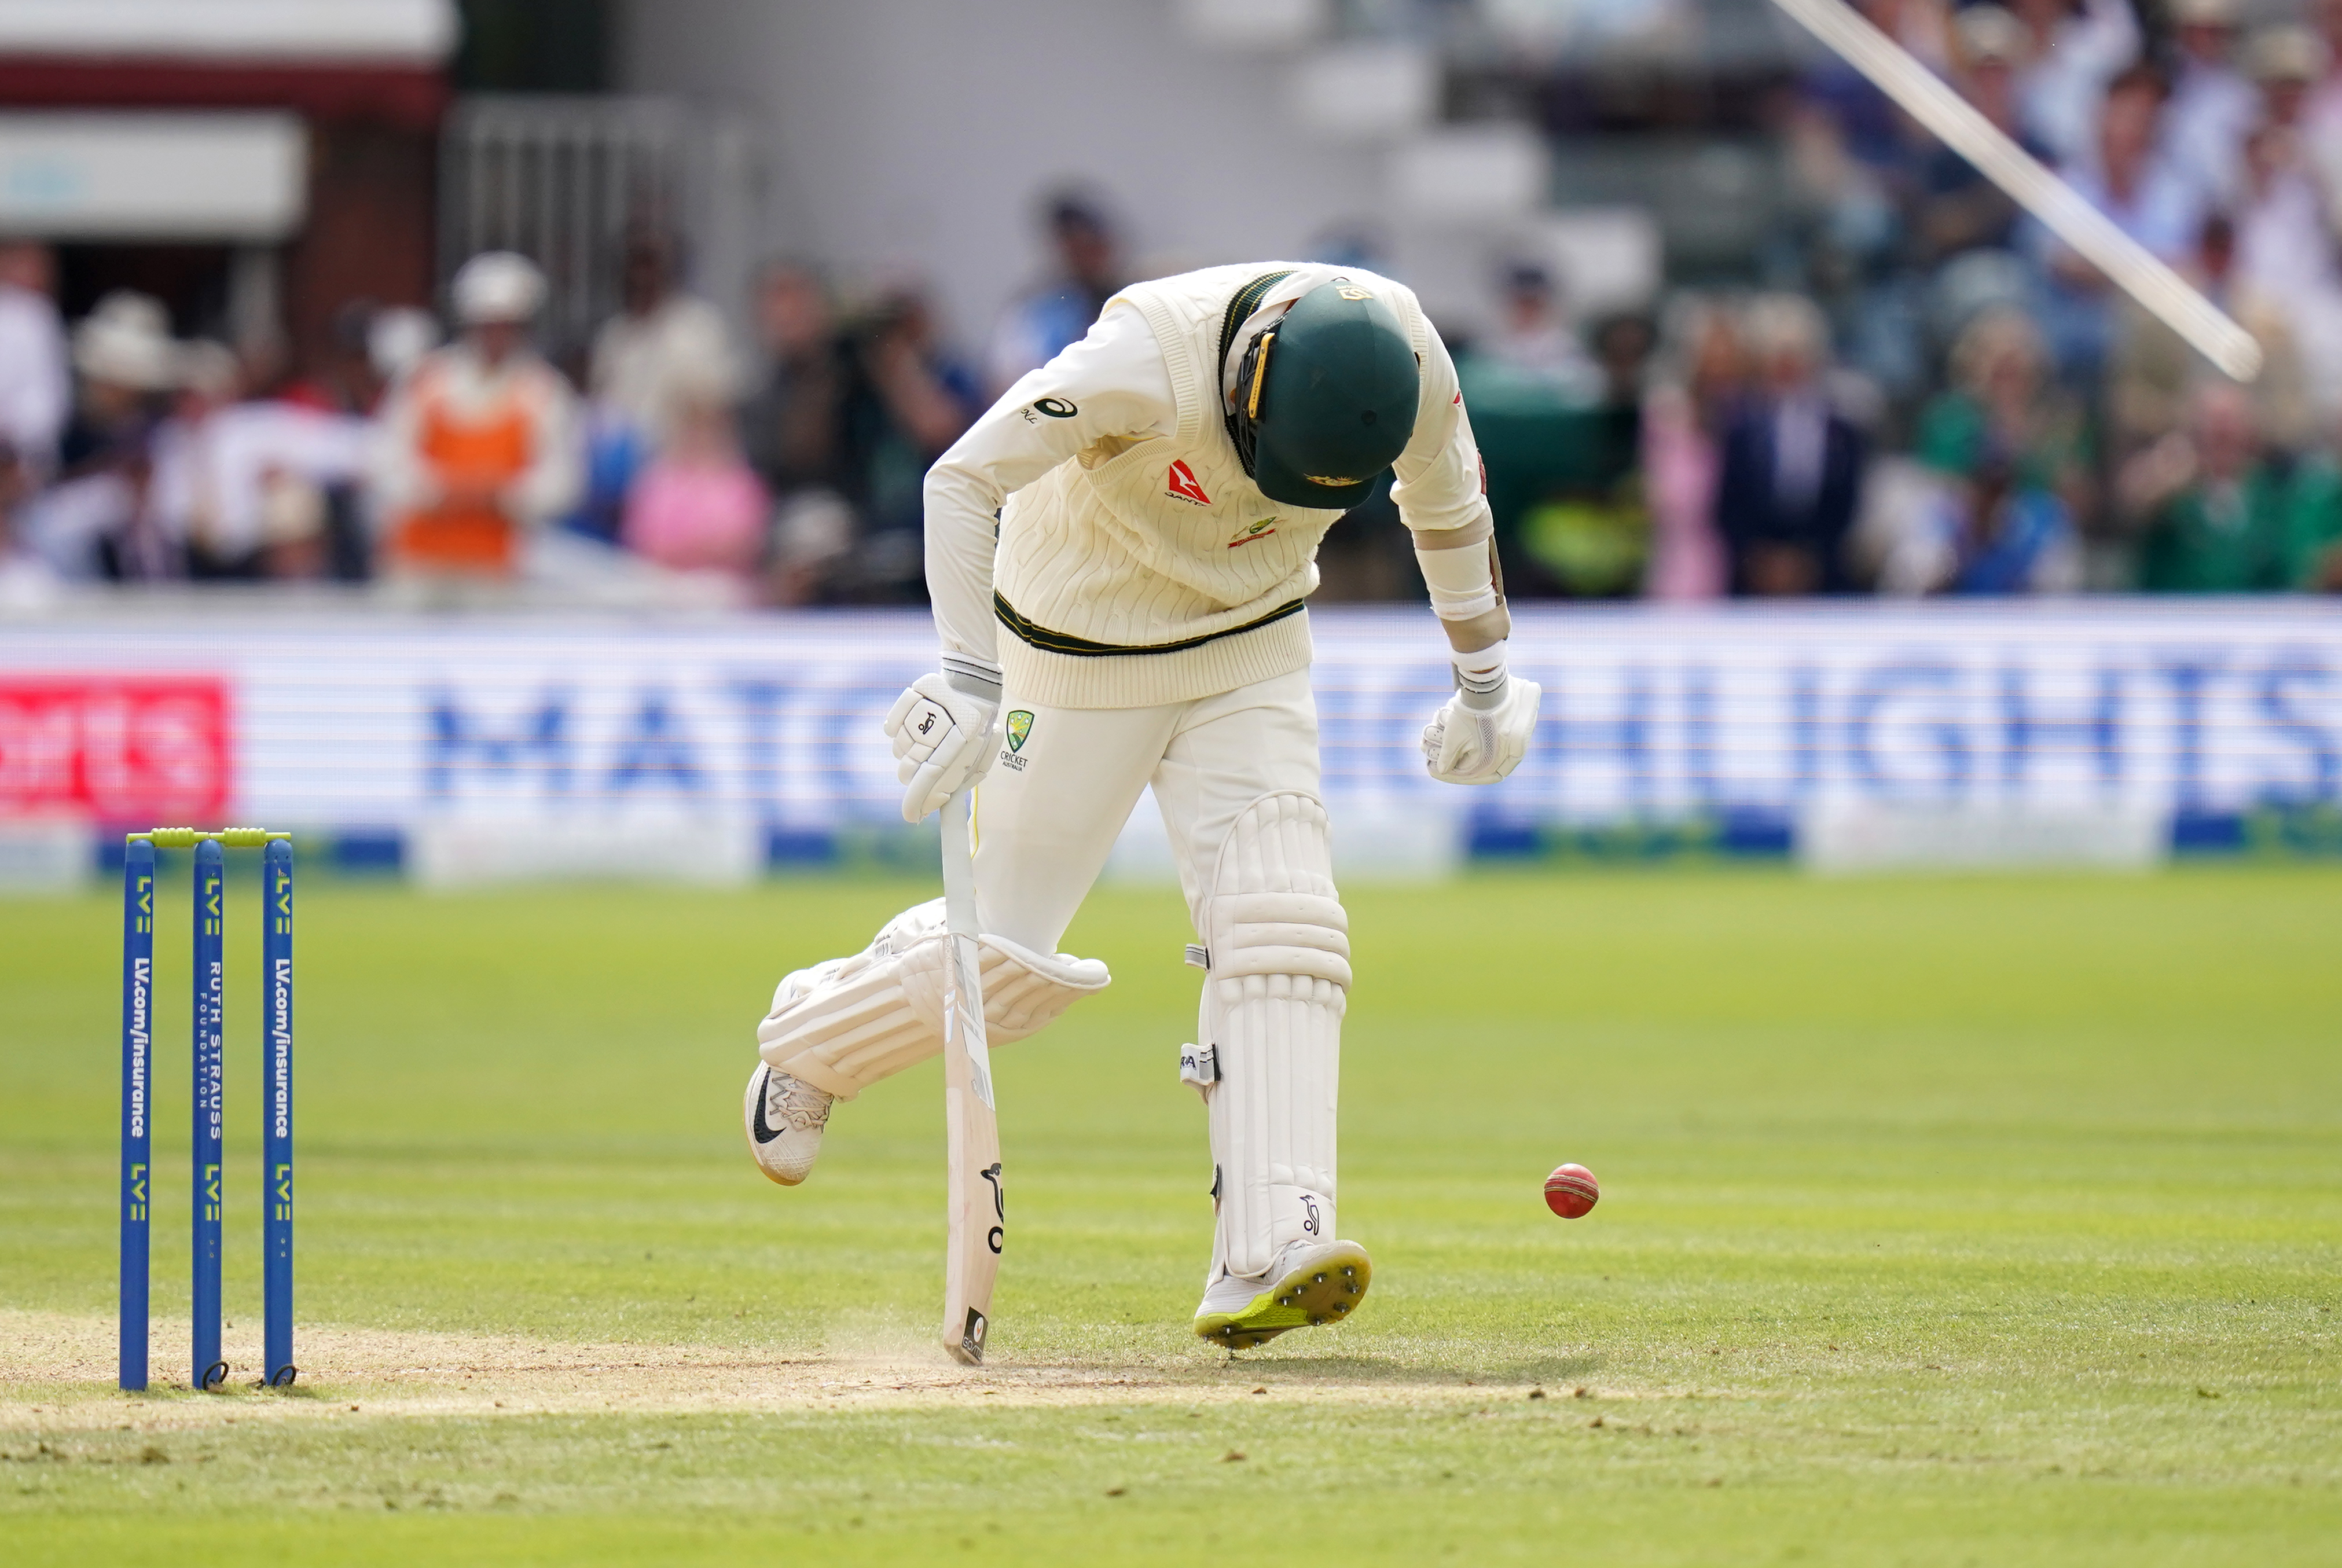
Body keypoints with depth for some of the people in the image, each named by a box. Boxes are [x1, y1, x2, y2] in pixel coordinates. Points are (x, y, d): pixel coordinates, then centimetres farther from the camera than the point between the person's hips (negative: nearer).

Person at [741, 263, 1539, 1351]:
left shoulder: (1414, 368, -19)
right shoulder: (1149, 355, -35)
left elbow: (1448, 510, 3)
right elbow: (963, 479, -30)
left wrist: (1483, 683, 15)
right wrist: (969, 678, -39)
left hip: (1251, 654, 4)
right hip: (1084, 652, -4)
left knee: (1278, 927, -15)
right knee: (1004, 954, 1)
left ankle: (1262, 1267, -22)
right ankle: (811, 1043, 33)